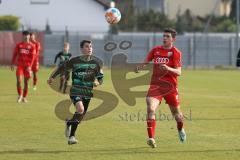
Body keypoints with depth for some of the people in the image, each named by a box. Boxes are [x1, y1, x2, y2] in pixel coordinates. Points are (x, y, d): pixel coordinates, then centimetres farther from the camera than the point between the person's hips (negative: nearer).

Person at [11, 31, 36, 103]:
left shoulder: (32, 46, 1)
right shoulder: (19, 45, 6)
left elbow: (32, 57, -3)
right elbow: (15, 54, 9)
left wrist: (29, 66, -13)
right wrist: (12, 64, 3)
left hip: (27, 66, 0)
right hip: (20, 65, 0)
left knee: (26, 82, 4)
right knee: (19, 80, -13)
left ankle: (24, 97, 16)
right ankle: (20, 95, 4)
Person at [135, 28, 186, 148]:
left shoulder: (176, 53, -5)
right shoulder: (156, 50, 7)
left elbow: (178, 72, -13)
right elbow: (146, 62, 16)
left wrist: (168, 68, -33)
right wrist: (139, 67, -7)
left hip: (170, 86, -2)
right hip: (155, 85, 2)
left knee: (176, 112, 13)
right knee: (151, 109, -22)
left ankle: (181, 130, 47)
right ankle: (151, 138, -25)